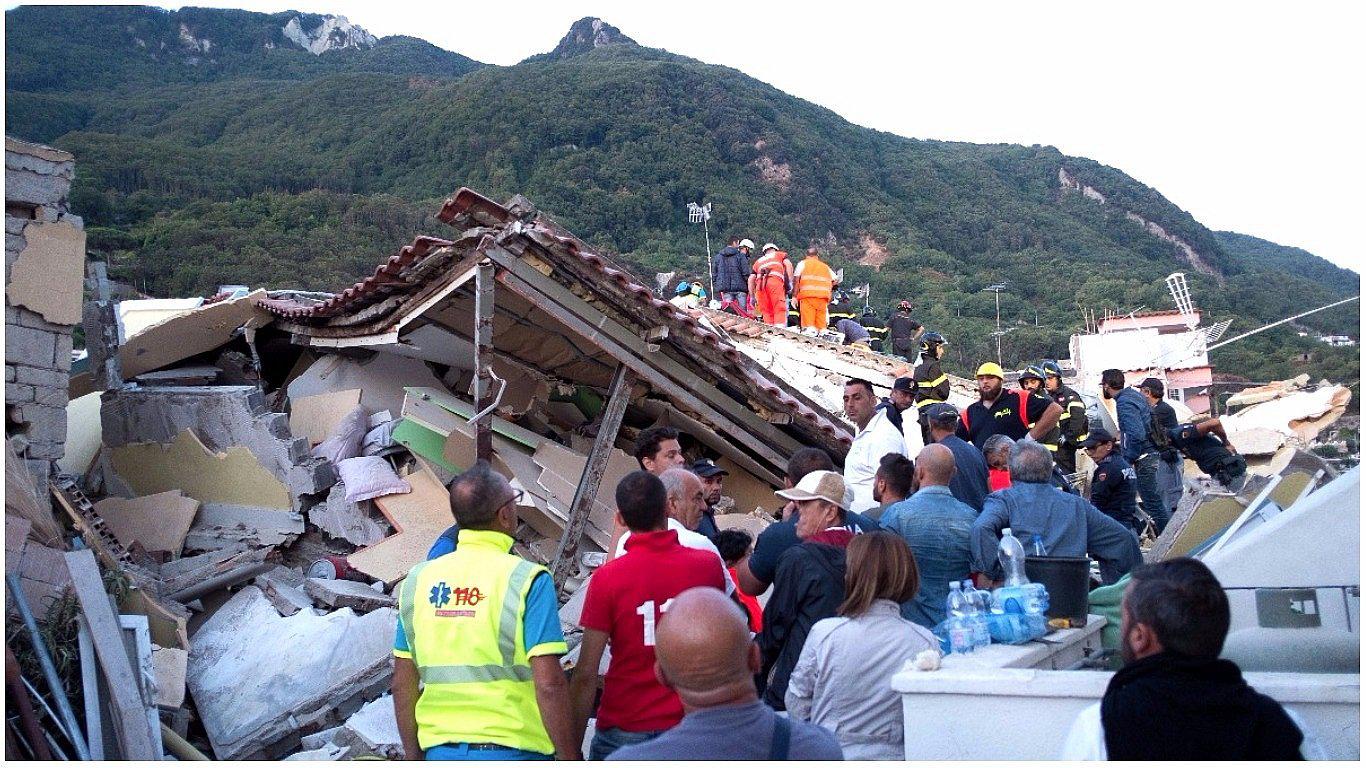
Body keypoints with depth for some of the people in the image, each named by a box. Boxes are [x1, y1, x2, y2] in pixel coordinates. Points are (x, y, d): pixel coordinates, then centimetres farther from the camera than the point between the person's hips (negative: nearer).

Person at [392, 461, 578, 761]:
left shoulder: (417, 579, 4)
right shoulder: (526, 580, -11)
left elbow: (403, 683, 8)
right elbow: (548, 684, -16)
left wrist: (414, 756, 18)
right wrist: (570, 759, -7)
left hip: (440, 751, 5)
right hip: (512, 749, -5)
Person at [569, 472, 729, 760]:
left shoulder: (606, 578, -13)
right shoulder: (708, 565, -4)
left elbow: (585, 674, -12)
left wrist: (572, 749, -3)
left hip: (624, 730, -2)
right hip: (690, 726, 3)